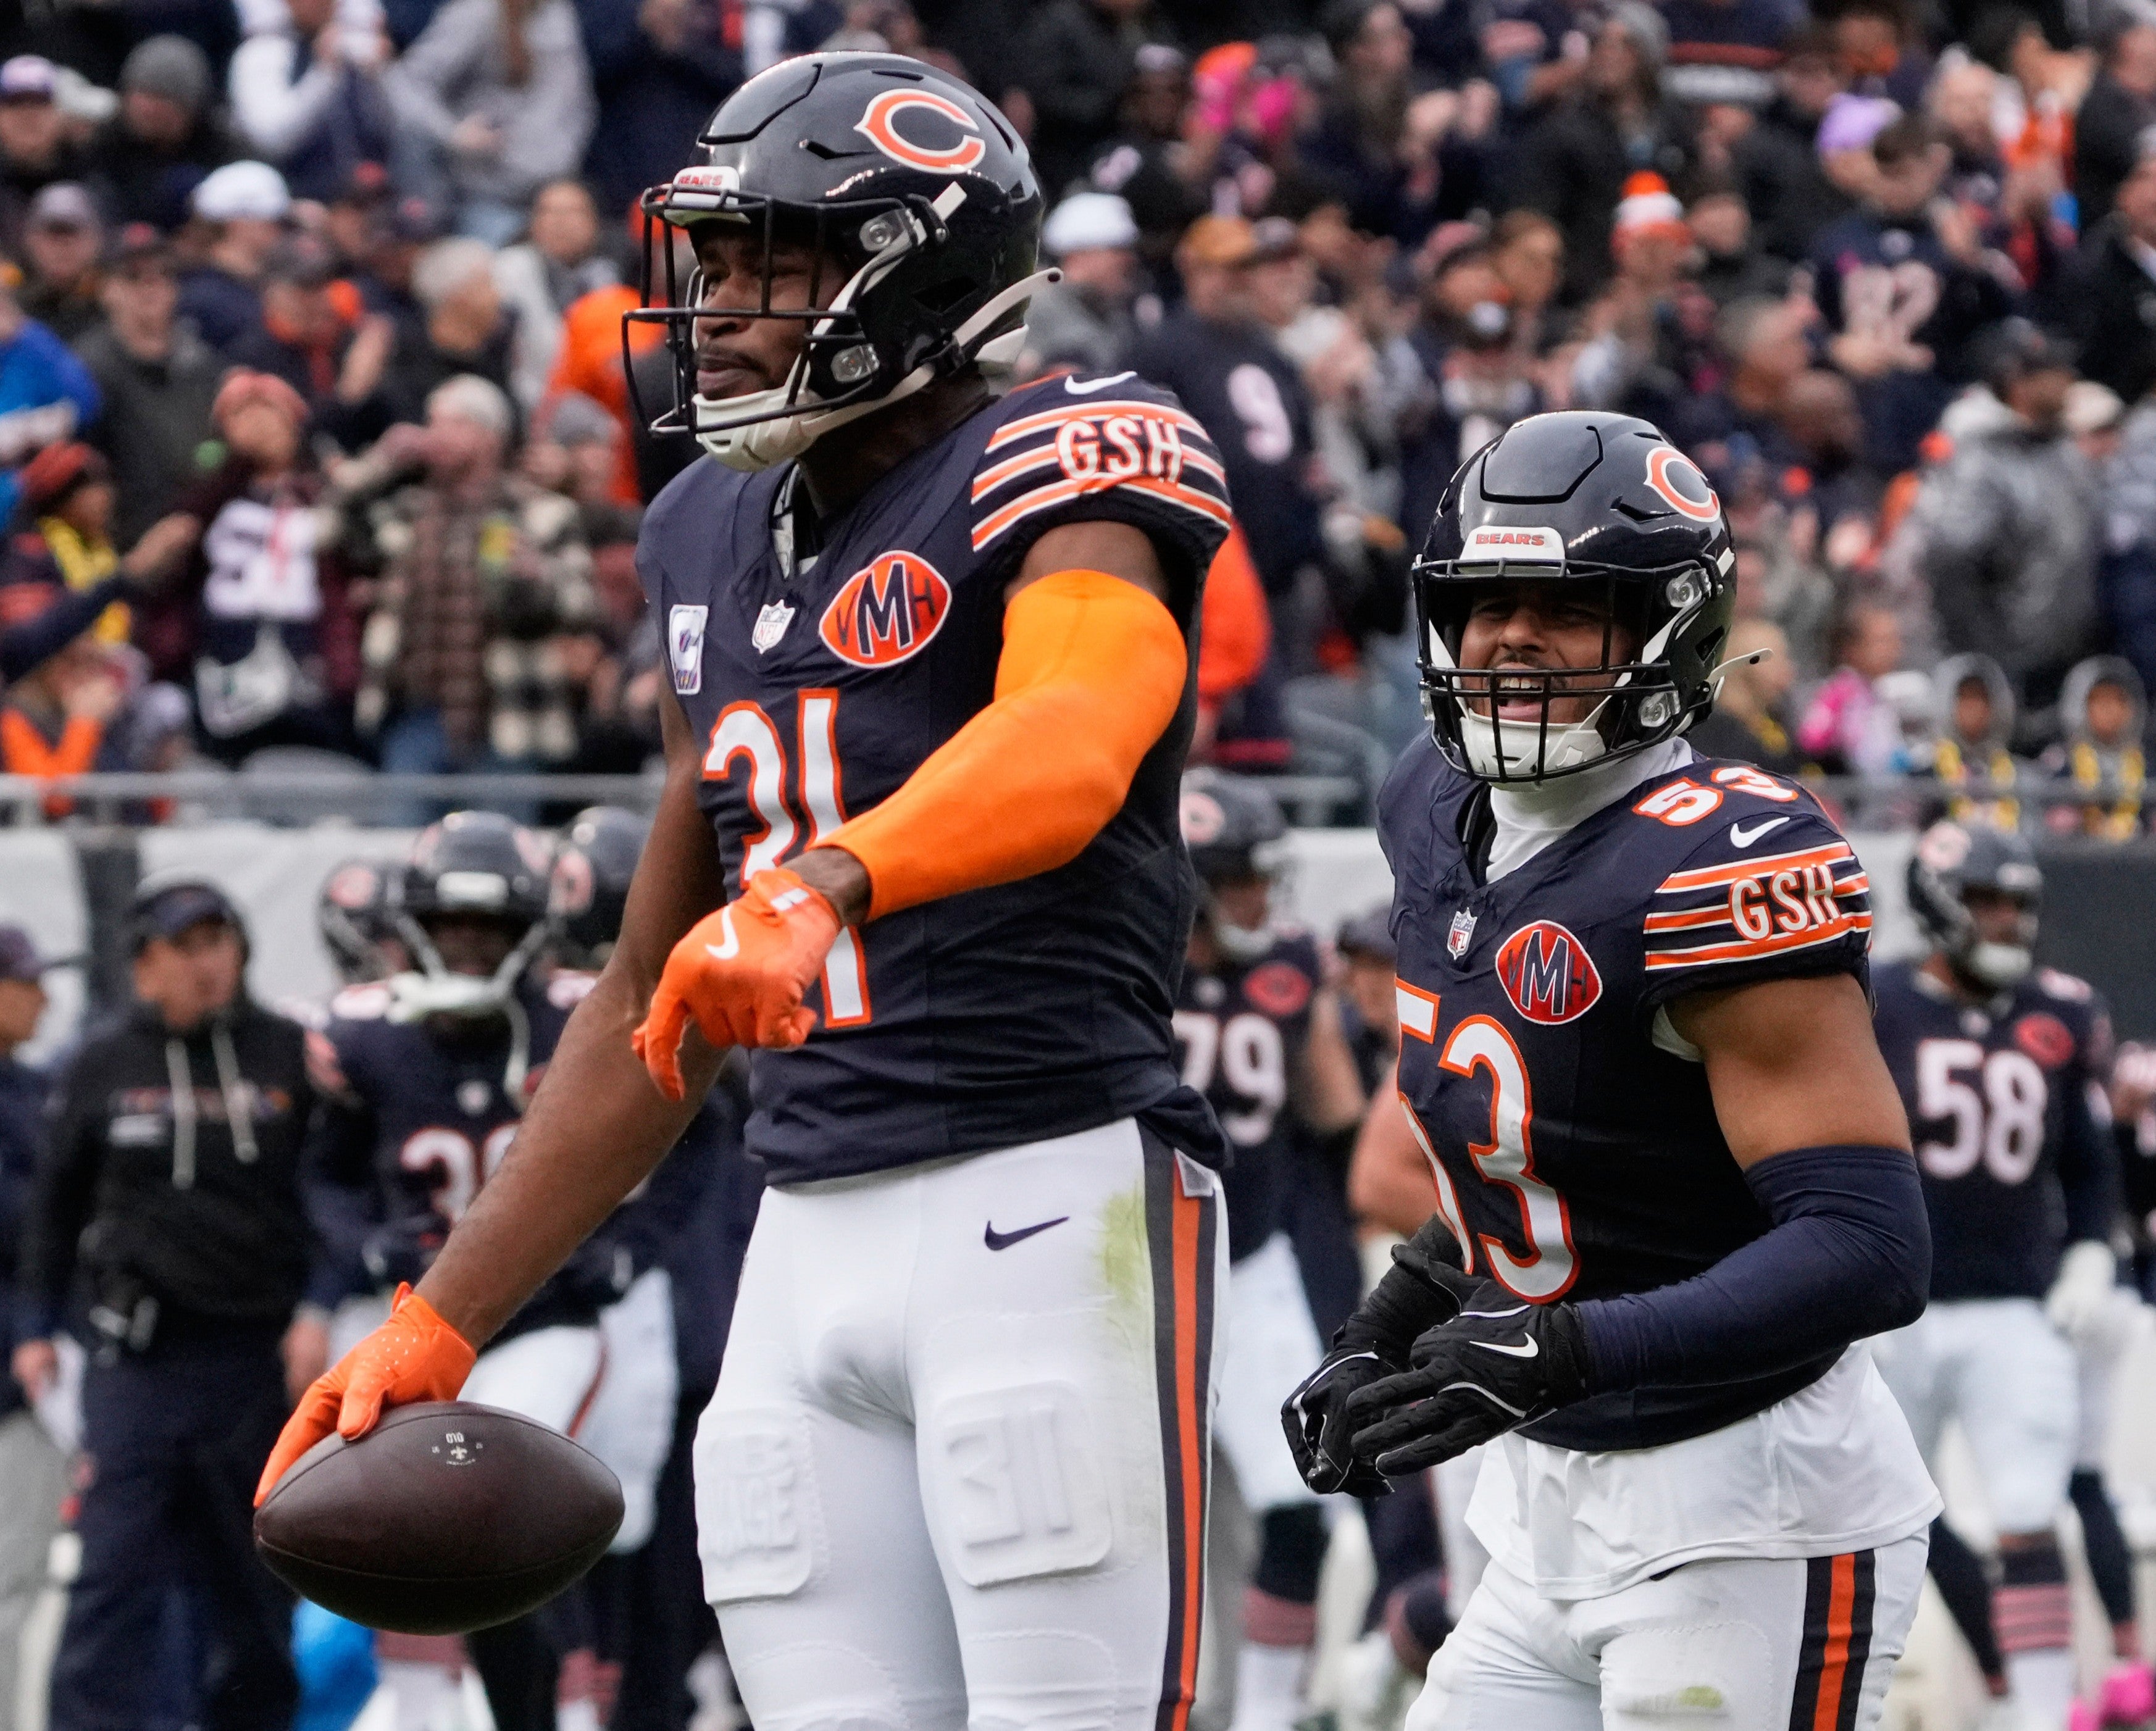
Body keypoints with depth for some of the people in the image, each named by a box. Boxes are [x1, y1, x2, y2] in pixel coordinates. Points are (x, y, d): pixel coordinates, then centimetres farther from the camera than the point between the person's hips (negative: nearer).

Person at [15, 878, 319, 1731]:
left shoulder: (289, 1057, 4)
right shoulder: (102, 1068, 6)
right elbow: (58, 1205, 14)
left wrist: (320, 1309, -5)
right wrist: (39, 1330, 11)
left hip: (259, 1355, 1)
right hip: (139, 1349, -1)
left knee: (253, 1575, 8)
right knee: (116, 1564, -11)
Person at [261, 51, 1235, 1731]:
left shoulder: (1054, 471, -6)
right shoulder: (717, 540, 18)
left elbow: (1068, 749, -30)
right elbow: (656, 1014, 24)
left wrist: (819, 885, -49)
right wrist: (439, 1324, 20)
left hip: (1056, 1194, -7)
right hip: (814, 1226, 7)